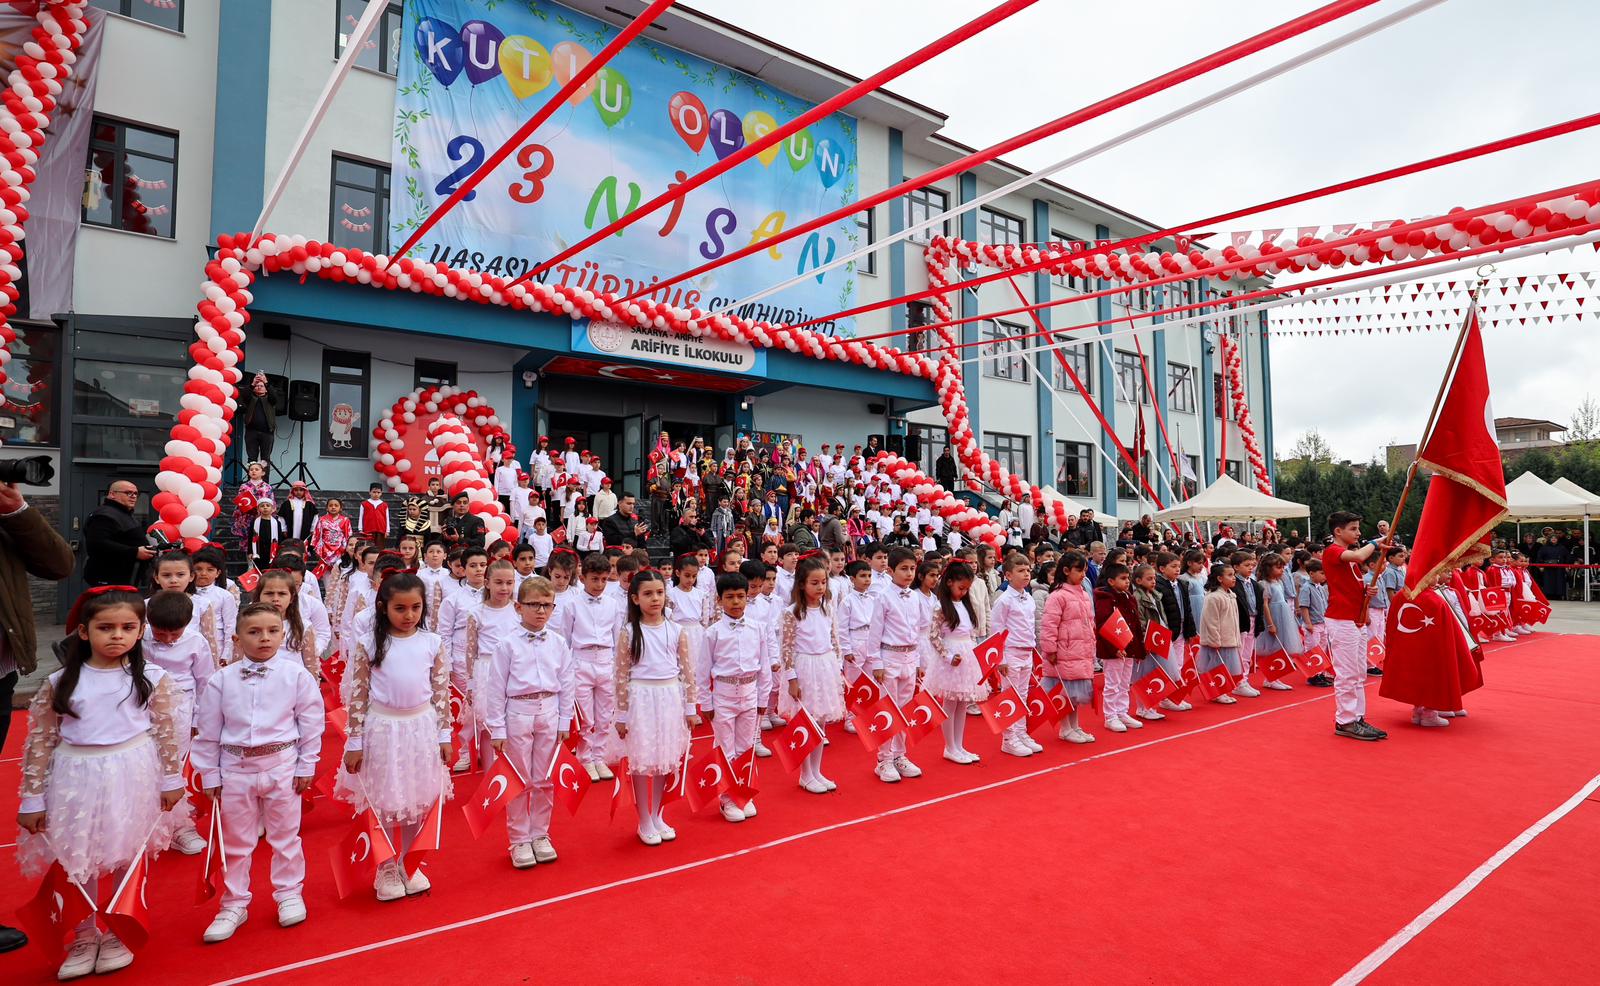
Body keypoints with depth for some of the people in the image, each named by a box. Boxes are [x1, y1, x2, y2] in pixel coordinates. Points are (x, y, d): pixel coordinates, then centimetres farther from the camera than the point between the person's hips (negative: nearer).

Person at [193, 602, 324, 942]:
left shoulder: (295, 675, -8)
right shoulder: (221, 680, -5)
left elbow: (311, 723, -2)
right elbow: (207, 731, 3)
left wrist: (307, 766, -1)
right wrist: (209, 776, 4)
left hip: (282, 764, -1)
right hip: (235, 767, 1)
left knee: (285, 835, 12)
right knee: (236, 840, 14)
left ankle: (289, 894, 30)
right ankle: (234, 904, 31)